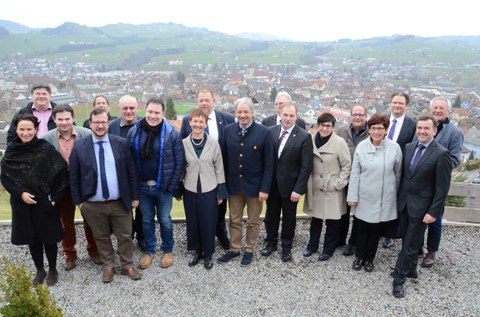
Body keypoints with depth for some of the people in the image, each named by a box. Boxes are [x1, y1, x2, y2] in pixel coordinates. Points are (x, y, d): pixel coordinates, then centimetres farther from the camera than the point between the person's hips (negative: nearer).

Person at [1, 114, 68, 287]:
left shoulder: (46, 148, -10)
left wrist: (55, 197, -10)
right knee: (32, 238, 13)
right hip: (22, 203, 3)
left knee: (49, 237, 8)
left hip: (45, 202, -2)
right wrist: (20, 193, -10)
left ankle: (52, 270, 28)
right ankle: (39, 270, 31)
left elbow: (61, 172, -8)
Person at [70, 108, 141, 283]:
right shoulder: (79, 147, -4)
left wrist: (134, 196, 2)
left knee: (125, 237, 11)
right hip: (93, 205, 0)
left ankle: (127, 266, 31)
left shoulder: (121, 143, -3)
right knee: (101, 238, 16)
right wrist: (78, 201, 0)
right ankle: (108, 266, 36)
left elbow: (131, 172, 1)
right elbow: (74, 177, 2)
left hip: (120, 203, 0)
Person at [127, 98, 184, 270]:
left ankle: (168, 250, 32)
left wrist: (172, 186, -10)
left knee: (164, 220, 12)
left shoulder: (171, 133, -12)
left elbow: (179, 161, -8)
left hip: (163, 187, -2)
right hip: (142, 186, 3)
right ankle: (149, 250, 34)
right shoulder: (134, 132, -4)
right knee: (147, 220, 16)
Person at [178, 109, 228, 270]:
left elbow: (219, 168, -1)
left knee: (208, 223, 7)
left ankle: (208, 254, 26)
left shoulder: (213, 143, -6)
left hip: (209, 190, -1)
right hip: (190, 190, 2)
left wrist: (221, 192, -2)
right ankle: (196, 251, 32)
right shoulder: (184, 143, -3)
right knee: (192, 222, 12)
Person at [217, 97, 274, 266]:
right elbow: (225, 158, 2)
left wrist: (265, 188, -12)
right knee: (234, 220, 16)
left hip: (254, 185, -2)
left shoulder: (264, 132, -10)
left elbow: (268, 164, -9)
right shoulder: (228, 130, -2)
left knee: (253, 222, 13)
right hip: (234, 184, 3)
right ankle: (234, 249, 32)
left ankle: (249, 250, 31)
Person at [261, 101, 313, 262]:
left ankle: (286, 247, 33)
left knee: (289, 217, 14)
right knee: (271, 215, 18)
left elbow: (306, 166, -12)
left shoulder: (304, 136, -12)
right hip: (271, 183, 3)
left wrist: (298, 190, -15)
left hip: (289, 185, -3)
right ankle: (271, 242, 38)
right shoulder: (271, 132, -2)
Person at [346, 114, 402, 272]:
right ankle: (359, 257, 32)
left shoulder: (394, 148, -7)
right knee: (362, 229, 12)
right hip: (364, 198, 0)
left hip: (384, 199, 0)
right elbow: (355, 173, -3)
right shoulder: (361, 146, -6)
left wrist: (394, 194, 9)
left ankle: (369, 258, 32)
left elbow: (398, 174, 3)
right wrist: (352, 196, -3)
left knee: (376, 230, 12)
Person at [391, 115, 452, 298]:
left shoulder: (441, 154, -14)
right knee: (407, 240, 16)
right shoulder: (409, 147, 4)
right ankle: (411, 269, 35)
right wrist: (399, 197, 8)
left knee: (411, 244, 3)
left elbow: (442, 187, -13)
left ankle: (399, 279, 12)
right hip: (404, 202, 5)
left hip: (421, 206, -5)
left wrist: (433, 212, -14)